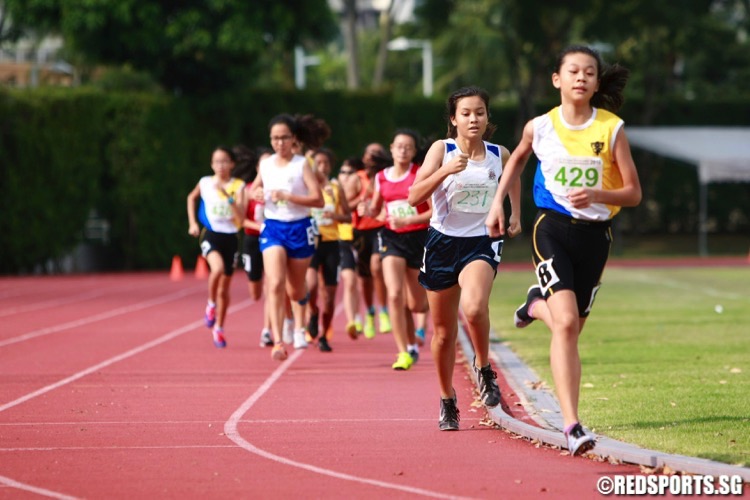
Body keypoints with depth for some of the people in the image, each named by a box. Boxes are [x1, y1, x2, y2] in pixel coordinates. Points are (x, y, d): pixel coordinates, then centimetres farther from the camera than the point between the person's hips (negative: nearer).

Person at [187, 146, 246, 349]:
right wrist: (192, 223, 14)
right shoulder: (205, 183, 1)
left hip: (230, 237, 1)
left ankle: (219, 329, 26)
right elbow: (191, 198, 22)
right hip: (210, 235, -1)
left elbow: (241, 217, -14)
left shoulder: (238, 186, -3)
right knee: (217, 268, -33)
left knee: (224, 289, 9)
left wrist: (227, 196, -24)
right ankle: (211, 304, -8)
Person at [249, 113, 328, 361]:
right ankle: (277, 342, -22)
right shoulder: (265, 164, 5)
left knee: (296, 288, 13)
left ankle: (299, 328, 44)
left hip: (299, 229, -1)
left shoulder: (302, 165, -6)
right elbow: (256, 187, 24)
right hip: (272, 228, 1)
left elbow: (318, 199, -14)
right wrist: (255, 193, -1)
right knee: (275, 284, -18)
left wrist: (287, 196, -23)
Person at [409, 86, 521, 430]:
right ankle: (447, 401, 28)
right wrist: (445, 170, -28)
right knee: (443, 333, 8)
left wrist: (515, 214, 18)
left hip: (481, 243, 0)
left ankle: (484, 367, -4)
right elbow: (414, 197, -16)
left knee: (474, 307, -31)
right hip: (442, 243, 0)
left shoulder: (499, 155, 2)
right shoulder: (442, 150, -5)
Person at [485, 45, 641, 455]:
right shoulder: (540, 127, 0)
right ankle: (572, 425, -23)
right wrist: (498, 201, 16)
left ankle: (537, 304, 50)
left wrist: (597, 195, -19)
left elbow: (633, 193, -1)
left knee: (570, 327, 13)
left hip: (595, 234, 2)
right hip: (552, 228, -2)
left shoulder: (611, 129, -3)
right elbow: (518, 158, 23)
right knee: (566, 323, -20)